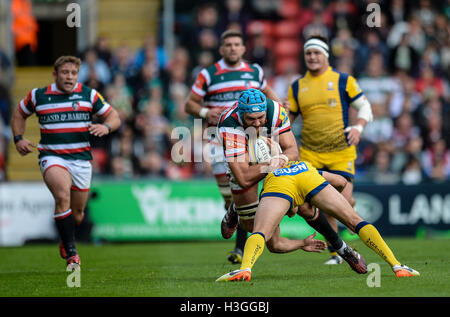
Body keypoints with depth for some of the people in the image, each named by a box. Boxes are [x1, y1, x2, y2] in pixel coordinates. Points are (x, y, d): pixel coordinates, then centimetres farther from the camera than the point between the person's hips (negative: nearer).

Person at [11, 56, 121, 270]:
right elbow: (19, 114, 21)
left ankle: (65, 241, 43)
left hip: (81, 159, 2)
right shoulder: (38, 96, 4)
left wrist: (106, 127, -16)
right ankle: (71, 253, -25)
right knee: (63, 196, -29)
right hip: (52, 157, -2)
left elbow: (114, 117, 6)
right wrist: (18, 138, 6)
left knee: (77, 214, 7)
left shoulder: (89, 95, 4)